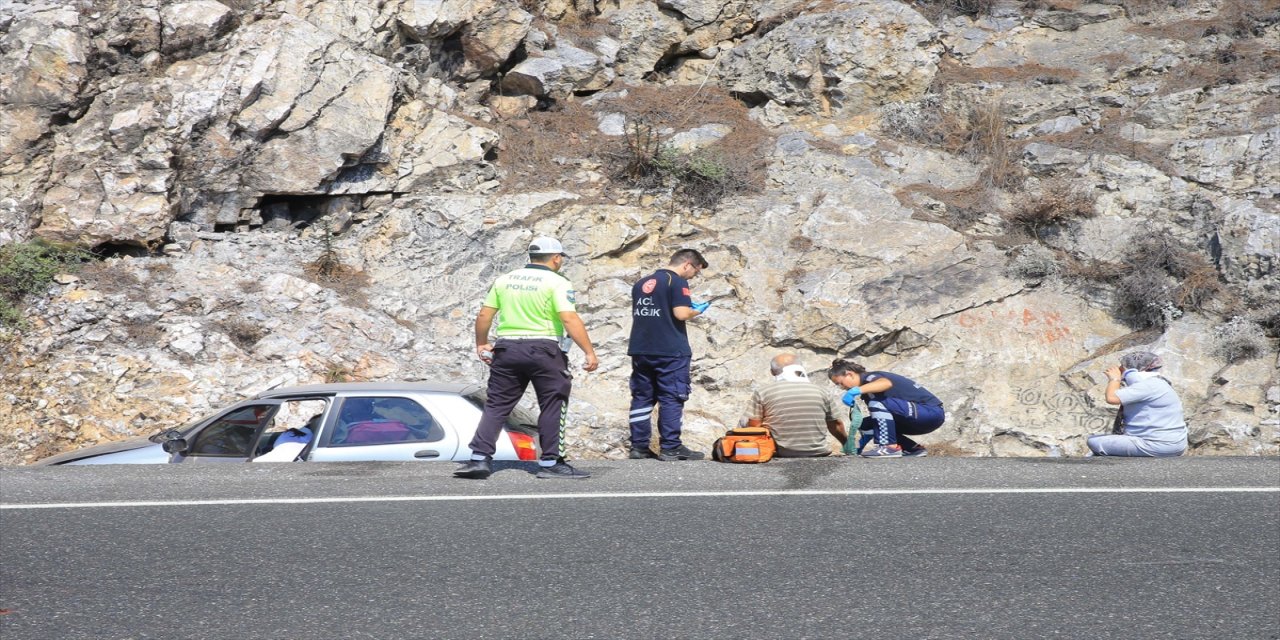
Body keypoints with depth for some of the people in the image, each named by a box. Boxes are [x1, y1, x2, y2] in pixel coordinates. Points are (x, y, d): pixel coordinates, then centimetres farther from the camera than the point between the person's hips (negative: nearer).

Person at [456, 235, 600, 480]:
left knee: (496, 405, 8)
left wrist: (481, 344, 24)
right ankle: (550, 462, 6)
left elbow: (484, 315, 10)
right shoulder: (557, 283, -5)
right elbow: (570, 319, -15)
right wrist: (590, 352, -14)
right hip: (544, 349, -5)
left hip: (507, 348, 5)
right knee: (553, 405, 5)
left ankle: (479, 458, 0)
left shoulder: (505, 280, 11)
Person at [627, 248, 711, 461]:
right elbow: (681, 314, -19)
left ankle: (639, 446, 10)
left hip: (640, 349, 7)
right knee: (672, 399, -2)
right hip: (670, 350, -7)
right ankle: (670, 448, -3)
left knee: (642, 397, 10)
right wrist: (696, 311, 2)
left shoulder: (641, 283, 15)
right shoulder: (677, 282, -10)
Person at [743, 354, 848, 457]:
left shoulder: (762, 393, -2)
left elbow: (753, 428, -4)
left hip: (779, 454, -3)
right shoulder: (820, 391, 5)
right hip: (816, 454, 3)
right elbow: (836, 425, 13)